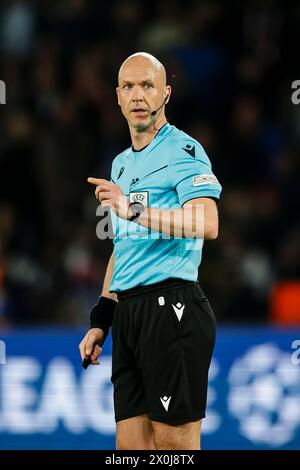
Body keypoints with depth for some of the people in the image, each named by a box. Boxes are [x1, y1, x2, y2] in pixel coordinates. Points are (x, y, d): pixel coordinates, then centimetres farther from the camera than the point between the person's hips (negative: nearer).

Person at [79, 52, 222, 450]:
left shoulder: (183, 150, -5)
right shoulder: (122, 163, 21)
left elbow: (207, 224, -21)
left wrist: (134, 211, -25)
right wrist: (101, 320, 22)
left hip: (170, 306, -8)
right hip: (127, 312, 8)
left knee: (174, 442, -8)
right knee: (131, 444, 6)